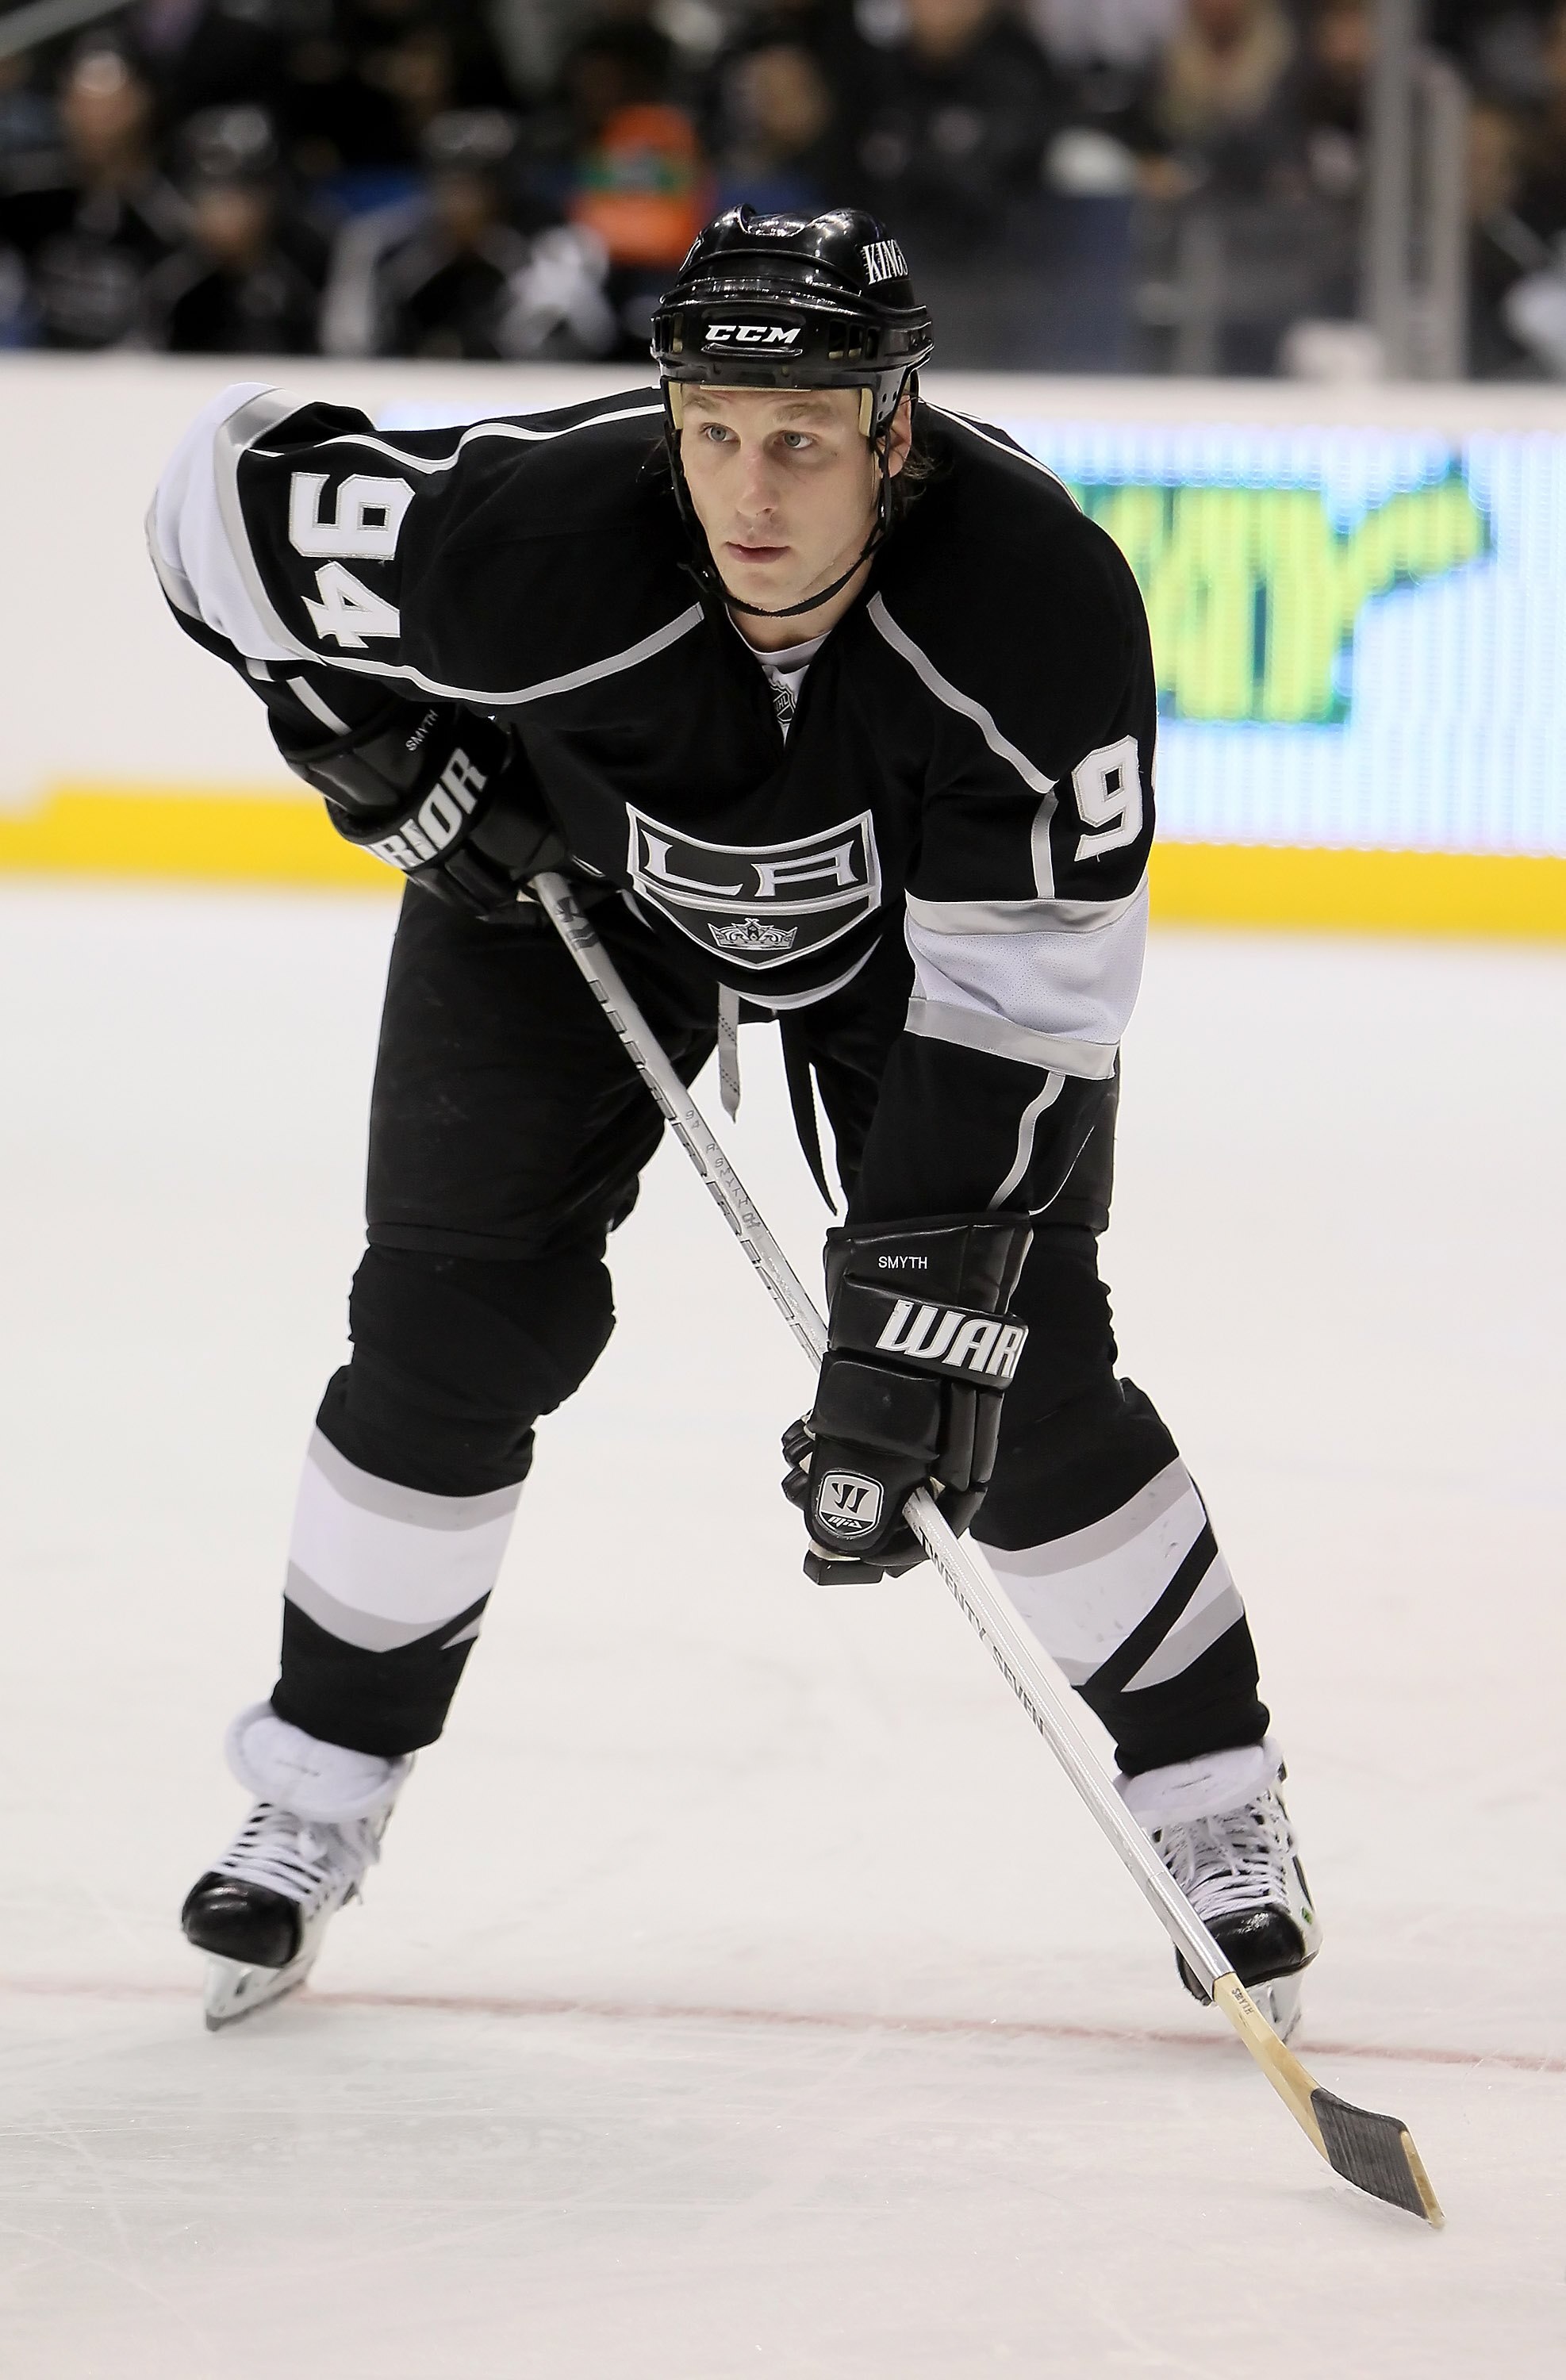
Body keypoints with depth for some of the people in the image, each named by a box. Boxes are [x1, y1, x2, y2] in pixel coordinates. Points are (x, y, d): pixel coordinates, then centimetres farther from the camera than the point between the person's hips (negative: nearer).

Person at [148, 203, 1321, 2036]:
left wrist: (916, 1330, -38)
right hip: (566, 869, 0)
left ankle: (1213, 1799, 10)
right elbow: (227, 492, -22)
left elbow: (1016, 1004, -34)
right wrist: (384, 755, -16)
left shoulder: (1046, 599, -38)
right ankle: (321, 1782, 14)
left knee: (1016, 1361, -8)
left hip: (916, 907, 0)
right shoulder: (536, 541, -39)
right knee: (463, 1318, -5)